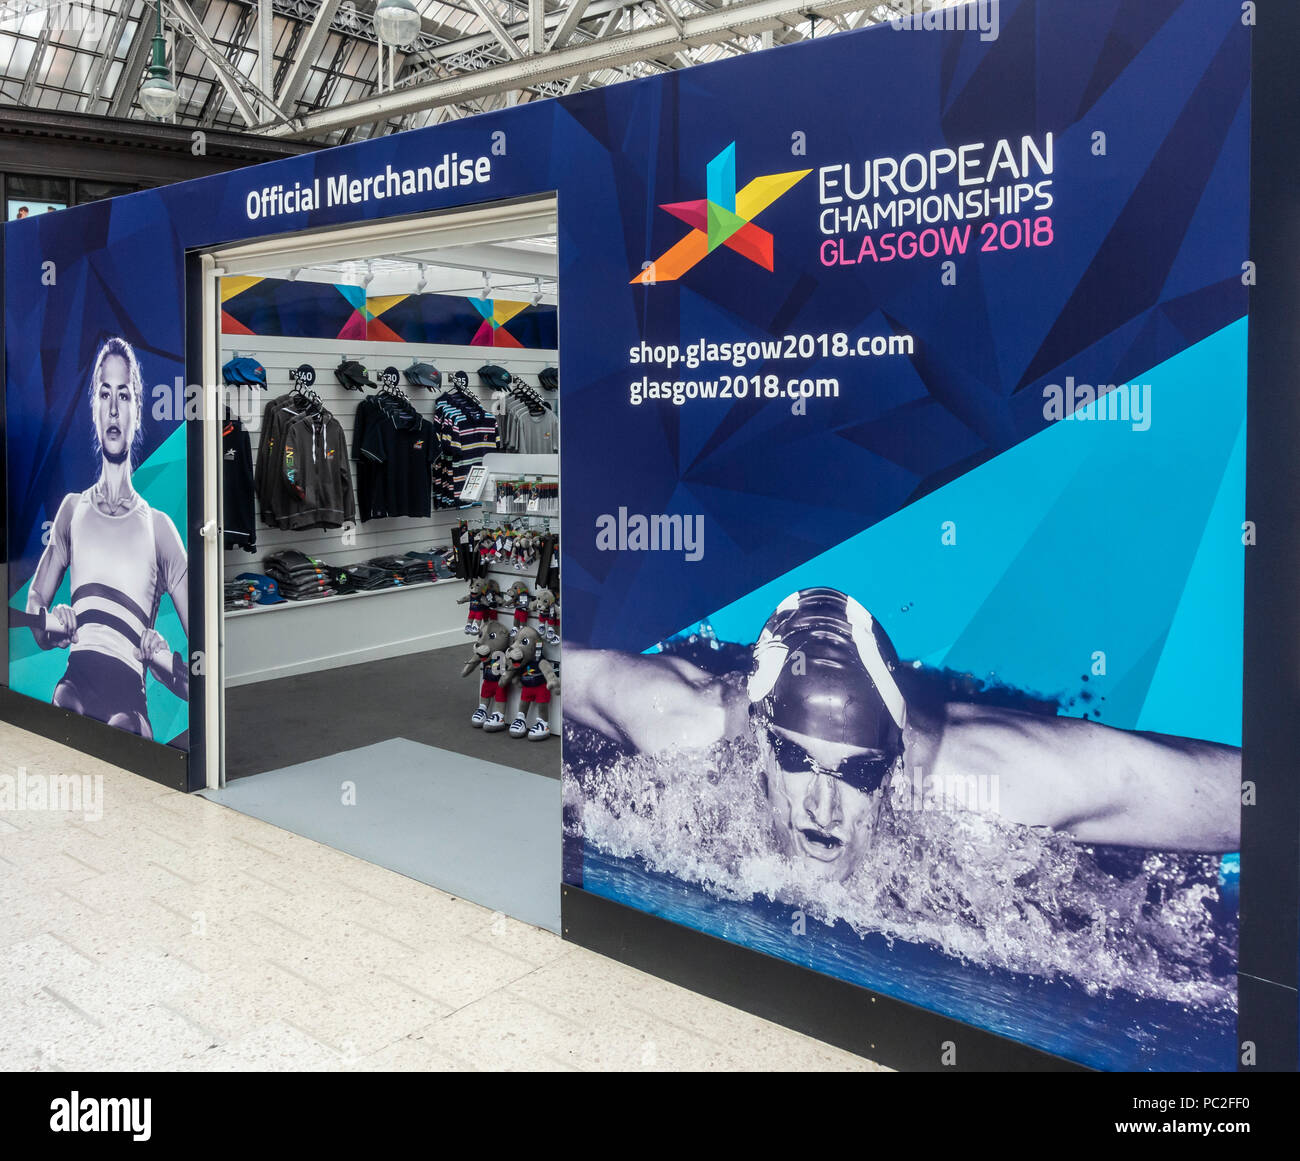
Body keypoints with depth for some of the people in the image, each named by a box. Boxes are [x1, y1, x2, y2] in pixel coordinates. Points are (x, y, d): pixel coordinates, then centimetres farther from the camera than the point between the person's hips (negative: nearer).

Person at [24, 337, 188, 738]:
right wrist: (50, 623, 2)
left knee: (122, 726, -35)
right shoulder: (73, 509, 19)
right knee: (64, 710, -33)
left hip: (130, 688, -2)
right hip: (76, 677, 2)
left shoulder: (160, 528, 11)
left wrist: (163, 661, -11)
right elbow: (33, 605, 24)